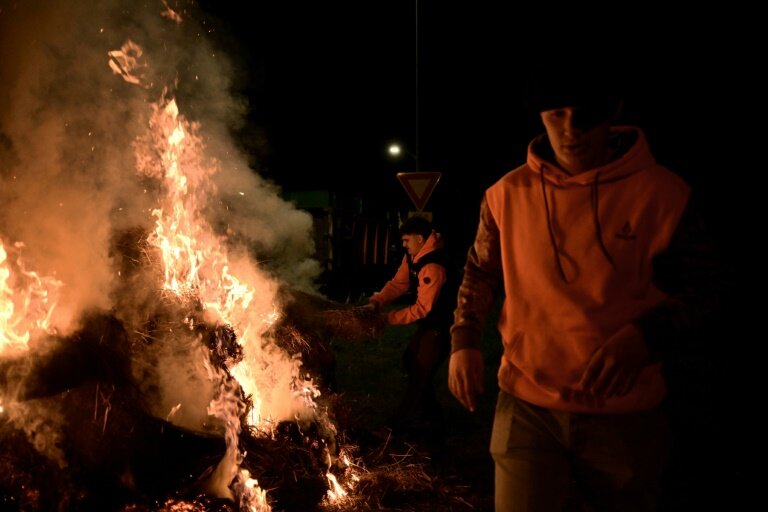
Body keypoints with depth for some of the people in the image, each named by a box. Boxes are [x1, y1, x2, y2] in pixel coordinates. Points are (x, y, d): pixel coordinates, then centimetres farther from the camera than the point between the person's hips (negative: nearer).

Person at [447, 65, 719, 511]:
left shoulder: (662, 193, -9)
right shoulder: (508, 194, -2)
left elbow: (699, 290, -1)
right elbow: (481, 272, 13)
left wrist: (644, 336, -20)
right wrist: (464, 341, -1)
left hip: (627, 416, 0)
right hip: (527, 407, 1)